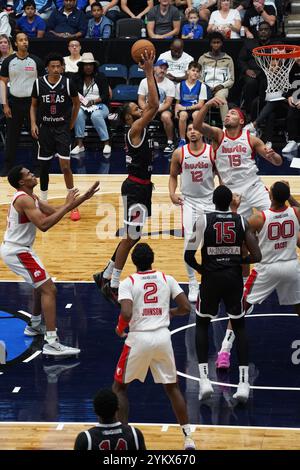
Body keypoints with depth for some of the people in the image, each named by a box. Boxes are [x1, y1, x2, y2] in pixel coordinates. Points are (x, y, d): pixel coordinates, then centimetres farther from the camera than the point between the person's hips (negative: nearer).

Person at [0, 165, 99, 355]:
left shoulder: (30, 197, 12)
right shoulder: (24, 200, -20)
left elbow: (54, 212, 14)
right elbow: (43, 224, -31)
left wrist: (82, 199, 7)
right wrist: (67, 205, -25)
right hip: (17, 252, -11)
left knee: (42, 285, 30)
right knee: (49, 289, -15)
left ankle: (35, 325, 44)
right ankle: (52, 343, -22)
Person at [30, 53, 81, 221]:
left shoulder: (68, 83, -8)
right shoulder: (39, 83, -5)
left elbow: (76, 103, 6)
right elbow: (34, 105, 7)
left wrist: (71, 124, 6)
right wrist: (33, 124, -5)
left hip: (63, 129, -2)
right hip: (45, 129, 2)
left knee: (65, 166, -9)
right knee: (44, 166, 8)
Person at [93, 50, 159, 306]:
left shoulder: (141, 128, 10)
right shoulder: (135, 129, -15)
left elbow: (153, 104, 13)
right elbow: (154, 105, -27)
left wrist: (150, 72, 6)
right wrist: (149, 72, -22)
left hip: (140, 186, 10)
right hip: (136, 188, -10)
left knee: (131, 236, 17)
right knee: (130, 238, -6)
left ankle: (106, 276, 25)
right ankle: (113, 286, -2)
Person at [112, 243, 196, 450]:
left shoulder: (128, 283, -4)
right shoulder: (167, 279, 6)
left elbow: (127, 314, -18)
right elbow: (186, 308, 2)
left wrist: (120, 328, 3)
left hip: (139, 338, -3)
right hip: (163, 337, 3)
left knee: (119, 387, 15)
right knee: (172, 387, 19)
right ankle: (188, 437, 13)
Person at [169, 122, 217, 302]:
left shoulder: (213, 152, -7)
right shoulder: (179, 153, -4)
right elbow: (173, 175, 9)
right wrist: (172, 193, -6)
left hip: (209, 200, 0)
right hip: (189, 201, 0)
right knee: (189, 243, -11)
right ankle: (192, 284, -1)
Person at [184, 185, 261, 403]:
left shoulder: (203, 220, -6)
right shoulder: (242, 221, 0)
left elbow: (188, 255, -10)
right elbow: (257, 256, -4)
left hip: (211, 278, -1)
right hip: (234, 278, 1)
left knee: (202, 325, 18)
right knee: (239, 327, 16)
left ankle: (205, 380, 4)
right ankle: (244, 383, 4)